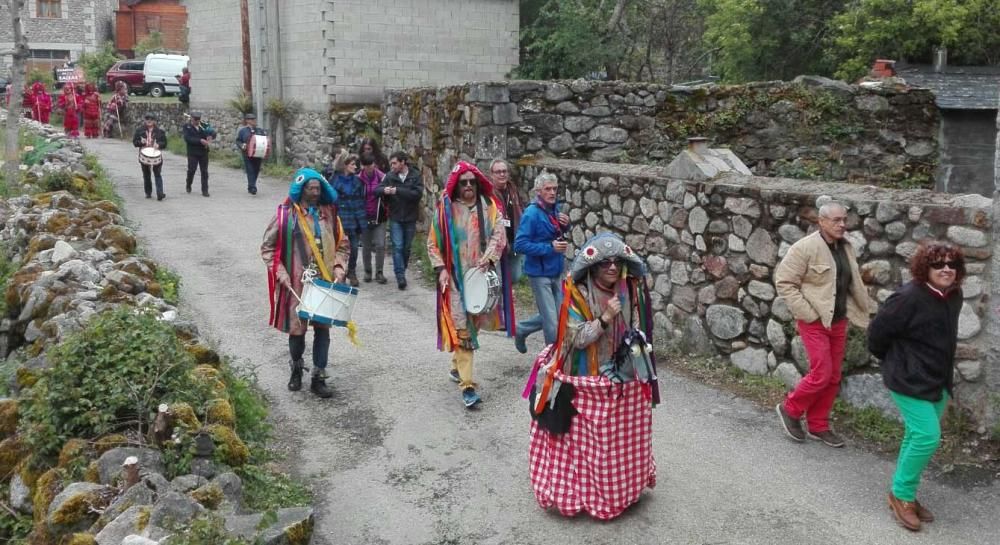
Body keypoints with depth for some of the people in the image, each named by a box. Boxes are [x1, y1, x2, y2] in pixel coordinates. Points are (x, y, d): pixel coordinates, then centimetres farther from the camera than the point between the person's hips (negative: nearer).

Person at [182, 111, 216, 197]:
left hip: (203, 152, 2)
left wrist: (210, 136, -23)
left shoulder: (204, 125, 6)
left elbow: (213, 132, 1)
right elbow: (187, 138, -14)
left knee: (204, 171, 1)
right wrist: (200, 140, -23)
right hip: (192, 152, -2)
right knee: (191, 170, -1)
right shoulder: (187, 126, -1)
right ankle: (188, 185, 27)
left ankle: (205, 190, 6)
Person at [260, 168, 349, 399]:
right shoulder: (286, 214, -5)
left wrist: (338, 266, -1)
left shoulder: (328, 213, 5)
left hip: (325, 282, 3)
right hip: (296, 283, -3)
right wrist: (280, 273, -10)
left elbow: (342, 244, 14)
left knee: (323, 329, 5)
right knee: (297, 328, 7)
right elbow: (268, 247, 0)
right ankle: (296, 369, 34)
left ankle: (318, 378, 16)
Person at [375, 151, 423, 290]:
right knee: (397, 246, -8)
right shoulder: (390, 176, 0)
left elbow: (418, 193, -17)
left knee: (407, 247, 11)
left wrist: (398, 190, -22)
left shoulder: (415, 176, -4)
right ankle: (400, 275, -8)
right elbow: (377, 189, -2)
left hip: (410, 218, 0)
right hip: (395, 218, 0)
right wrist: (384, 190, -26)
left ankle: (402, 271, 27)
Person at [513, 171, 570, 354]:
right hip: (539, 273, -8)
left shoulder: (555, 208, 5)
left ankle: (521, 329, 35)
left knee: (559, 314, 16)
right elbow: (520, 245, -20)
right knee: (552, 322, -2)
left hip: (555, 271, 8)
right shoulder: (531, 213, -17)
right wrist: (550, 247, -24)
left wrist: (565, 225, -2)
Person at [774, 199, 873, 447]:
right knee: (821, 374, -8)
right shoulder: (805, 247, -15)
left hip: (838, 322, 7)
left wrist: (865, 311, 12)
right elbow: (784, 282, -15)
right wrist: (807, 314, -17)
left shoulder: (846, 248, 8)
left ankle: (818, 426, 24)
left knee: (833, 377, 11)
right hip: (814, 322, -7)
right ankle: (790, 409, 16)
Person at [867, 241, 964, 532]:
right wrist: (891, 360, 1)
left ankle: (904, 494, 28)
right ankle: (901, 494, 7)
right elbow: (879, 329, -15)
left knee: (917, 437, 15)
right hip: (910, 380, -8)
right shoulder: (909, 297, -22)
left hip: (938, 380, 8)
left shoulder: (954, 296, 3)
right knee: (927, 436, -12)